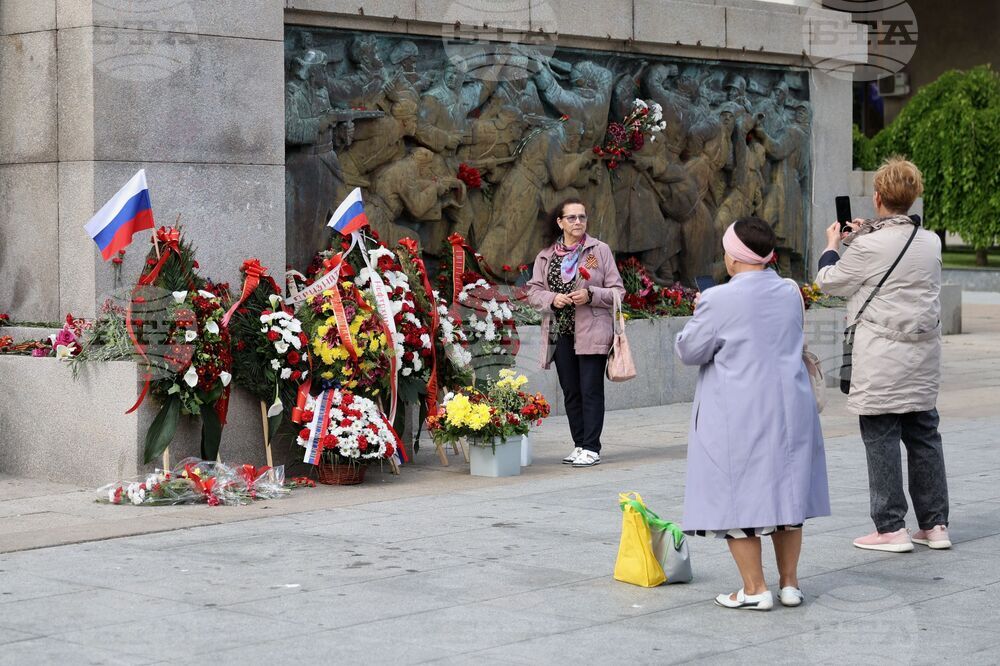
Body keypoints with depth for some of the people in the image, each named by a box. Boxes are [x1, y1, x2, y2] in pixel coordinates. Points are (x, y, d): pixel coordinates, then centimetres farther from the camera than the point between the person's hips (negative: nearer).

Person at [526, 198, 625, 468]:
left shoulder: (600, 250, 2)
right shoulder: (546, 257, 10)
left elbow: (617, 291, 1)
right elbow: (533, 292, 10)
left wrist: (590, 295, -15)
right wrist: (553, 299, -10)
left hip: (592, 332, -4)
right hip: (560, 333, 4)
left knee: (591, 390, -7)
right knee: (570, 392, 7)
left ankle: (591, 448, -5)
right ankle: (579, 444, 14)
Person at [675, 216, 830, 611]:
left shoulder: (719, 301, -15)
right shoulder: (791, 293, 4)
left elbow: (689, 352, -7)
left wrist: (699, 318, 11)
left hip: (738, 415, -6)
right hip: (790, 410, 6)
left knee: (738, 494, 1)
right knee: (786, 489, 13)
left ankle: (754, 589, 1)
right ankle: (789, 583, 18)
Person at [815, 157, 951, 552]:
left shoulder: (869, 245, -15)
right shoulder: (931, 242, 5)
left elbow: (830, 282, -1)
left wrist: (832, 246, 15)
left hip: (882, 358, -6)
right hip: (923, 355, 6)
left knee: (881, 438, 0)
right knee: (923, 435, 12)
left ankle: (891, 528, 1)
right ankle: (935, 524, 16)